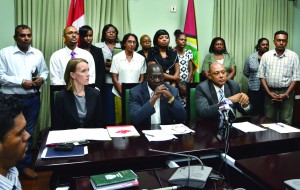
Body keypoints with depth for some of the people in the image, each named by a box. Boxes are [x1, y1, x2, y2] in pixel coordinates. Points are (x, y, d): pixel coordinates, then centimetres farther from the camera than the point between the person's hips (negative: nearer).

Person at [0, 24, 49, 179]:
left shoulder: (38, 54, 7)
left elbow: (44, 71, 15)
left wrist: (42, 78, -7)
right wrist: (21, 82, -17)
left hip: (33, 99, 4)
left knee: (29, 133, 12)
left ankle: (24, 164, 28)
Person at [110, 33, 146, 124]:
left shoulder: (141, 58, 4)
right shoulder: (116, 58, -1)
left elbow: (142, 78, 8)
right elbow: (115, 79, -1)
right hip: (120, 94, -1)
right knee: (119, 121, 3)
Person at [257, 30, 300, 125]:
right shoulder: (266, 56, 3)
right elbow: (261, 75, 3)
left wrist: (286, 94, -9)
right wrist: (269, 92, -5)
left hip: (286, 93, -1)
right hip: (270, 92, 1)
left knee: (286, 122, 0)